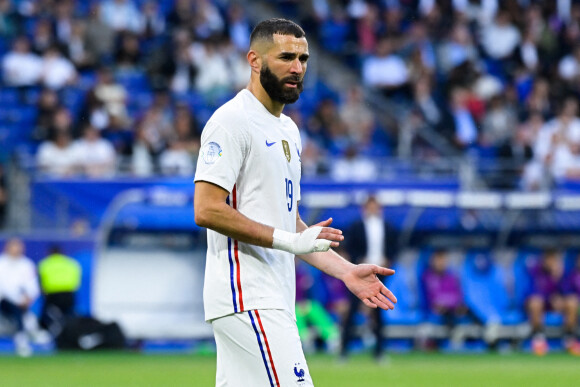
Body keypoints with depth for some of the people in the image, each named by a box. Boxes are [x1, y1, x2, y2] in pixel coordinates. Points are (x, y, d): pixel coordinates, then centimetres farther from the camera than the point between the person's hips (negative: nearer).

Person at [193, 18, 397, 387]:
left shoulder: (288, 130, 22)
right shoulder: (232, 121, -9)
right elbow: (207, 210, -18)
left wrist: (346, 270, 15)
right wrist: (289, 240, -19)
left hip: (274, 301, 9)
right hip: (248, 299, -9)